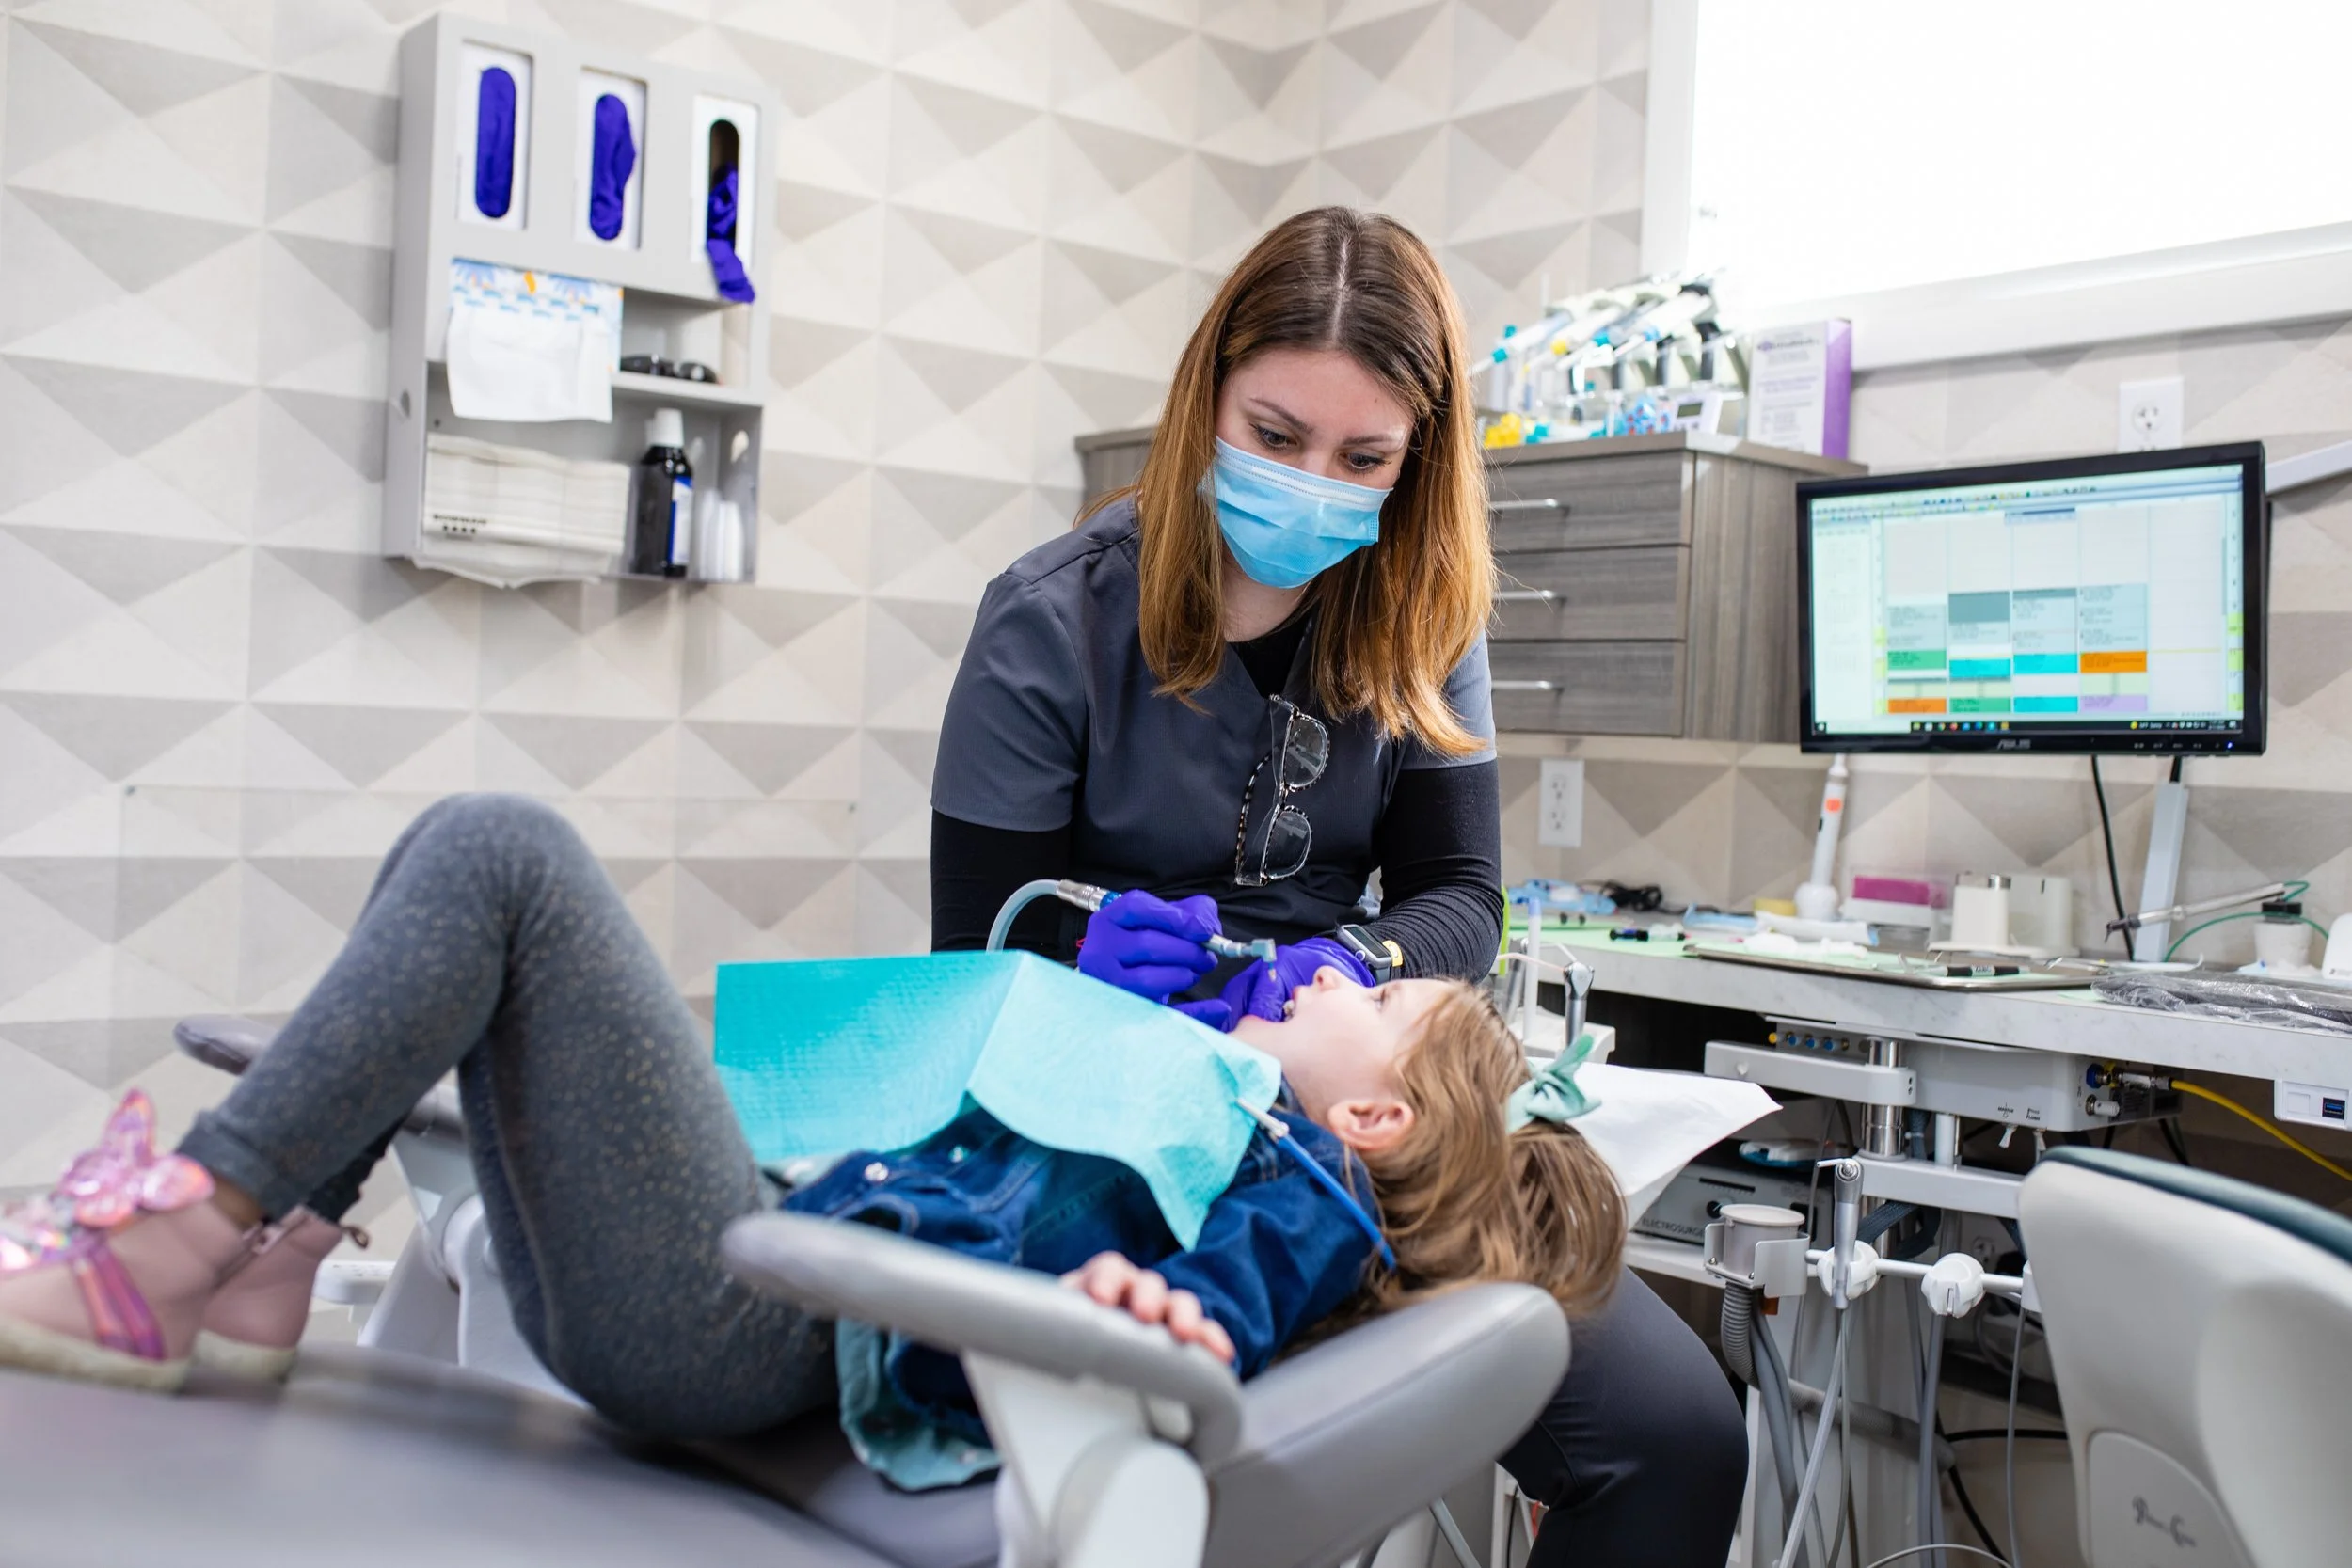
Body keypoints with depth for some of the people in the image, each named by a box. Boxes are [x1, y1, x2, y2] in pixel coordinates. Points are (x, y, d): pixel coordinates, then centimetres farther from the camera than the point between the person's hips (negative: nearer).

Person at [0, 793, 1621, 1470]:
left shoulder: (1297, 1193, 0)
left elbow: (1225, 1303, -21)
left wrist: (1140, 1310, -44)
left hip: (744, 1323, -9)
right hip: (779, 1234, 9)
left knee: (505, 852, -15)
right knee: (474, 848, 9)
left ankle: (174, 1242, -11)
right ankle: (256, 1271, 1)